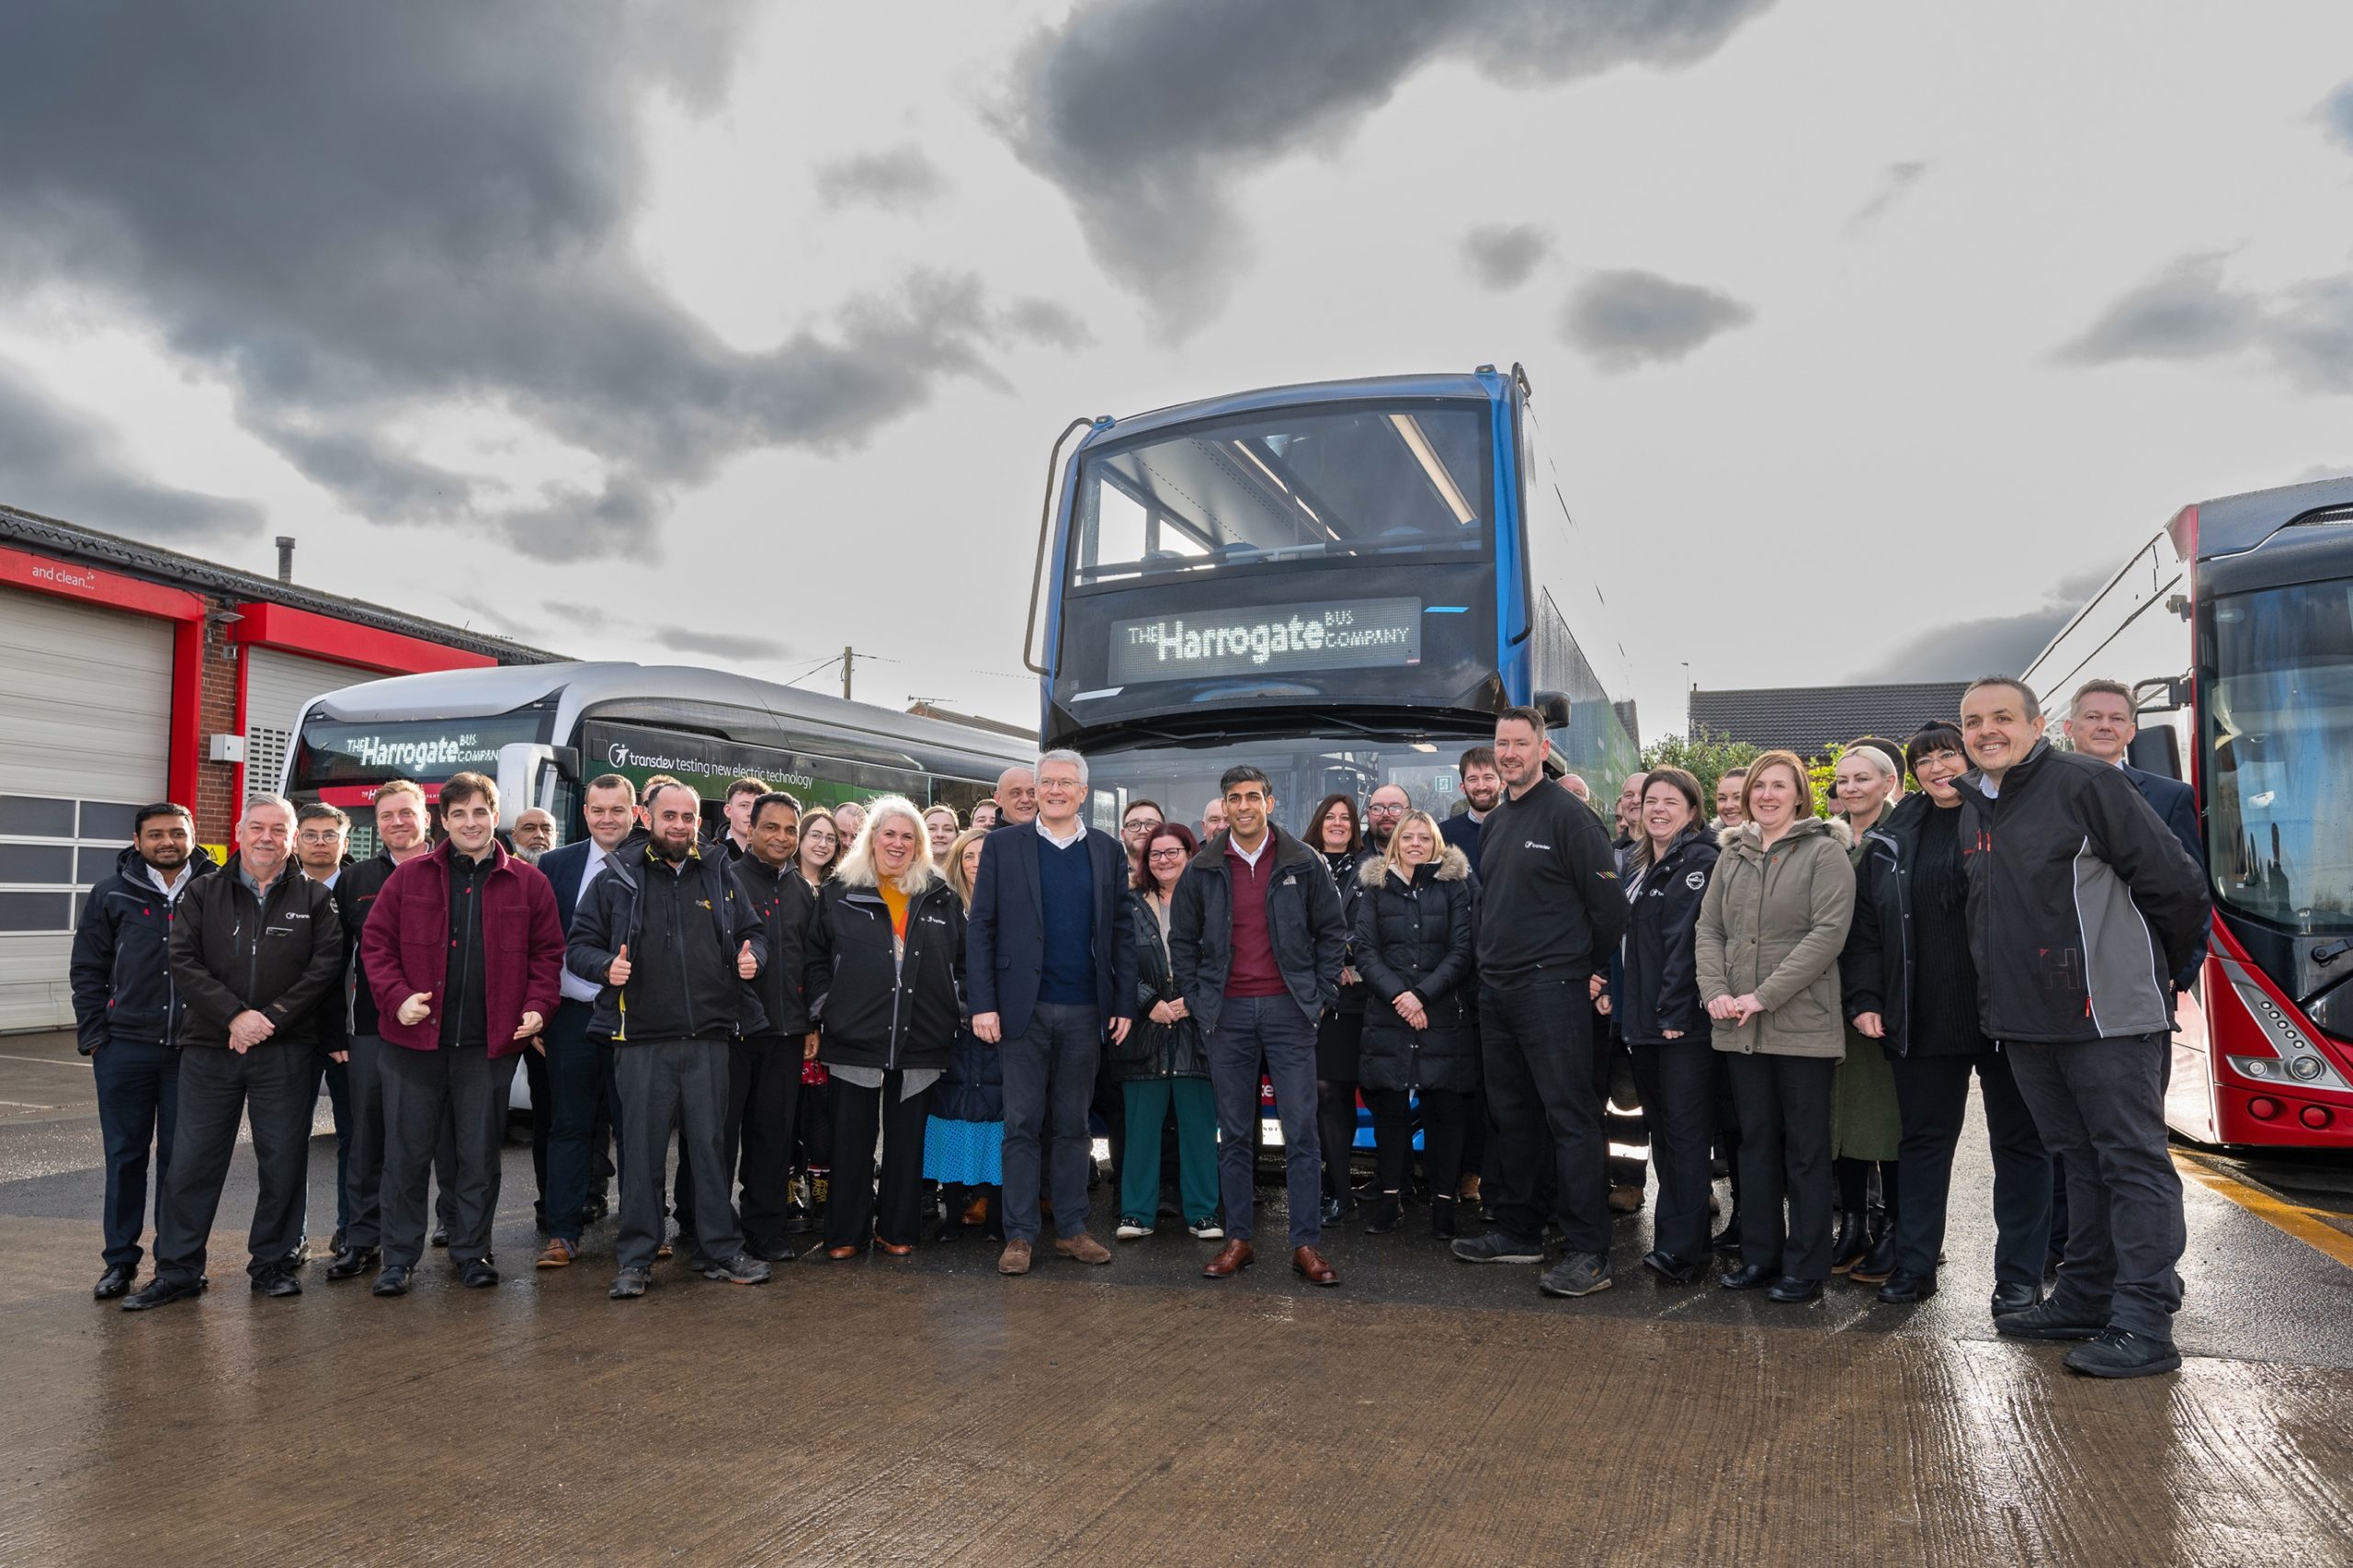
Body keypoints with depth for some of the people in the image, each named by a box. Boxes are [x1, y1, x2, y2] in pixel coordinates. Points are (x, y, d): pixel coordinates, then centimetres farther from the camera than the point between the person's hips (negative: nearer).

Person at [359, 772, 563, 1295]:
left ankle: (472, 1251, 24)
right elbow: (376, 942, 5)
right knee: (406, 1152, 7)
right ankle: (399, 1257, 20)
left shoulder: (528, 883, 4)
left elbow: (548, 951, 7)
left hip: (491, 1043, 0)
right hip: (415, 1038, 0)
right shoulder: (410, 877, 4)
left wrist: (537, 1006, -6)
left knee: (480, 1154, 10)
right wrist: (396, 997, -9)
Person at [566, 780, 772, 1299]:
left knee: (710, 1144, 8)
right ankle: (636, 1259, 14)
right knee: (642, 1149, 2)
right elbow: (579, 945, 6)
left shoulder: (719, 877, 12)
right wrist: (607, 966, -14)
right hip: (642, 1039, -2)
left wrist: (751, 955, -1)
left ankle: (719, 1249, 18)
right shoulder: (618, 878, 5)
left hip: (709, 1037, 2)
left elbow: (753, 932, 21)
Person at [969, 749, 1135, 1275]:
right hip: (1025, 1009, -2)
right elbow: (982, 928, 0)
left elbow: (1121, 933, 8)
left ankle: (1071, 1229, 20)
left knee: (1073, 1126, 10)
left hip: (1085, 1011, 2)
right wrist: (983, 1003, -8)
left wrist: (1125, 1004, 2)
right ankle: (1019, 1235, 13)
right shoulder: (1003, 846, 2)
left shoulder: (1109, 851, 8)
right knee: (1022, 1126, 4)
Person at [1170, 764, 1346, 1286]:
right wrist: (1194, 998, 6)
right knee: (1234, 1133, 7)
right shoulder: (1202, 869, 5)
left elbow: (1330, 931, 7)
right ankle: (1238, 1239, 15)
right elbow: (1182, 939, 13)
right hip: (1227, 1013, 2)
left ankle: (1306, 1243, 4)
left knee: (1301, 1131, -2)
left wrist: (1321, 994, 1)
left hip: (1288, 1009, -1)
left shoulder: (1302, 863, 2)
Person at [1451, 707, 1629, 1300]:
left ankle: (1589, 1252, -1)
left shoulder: (1567, 813, -9)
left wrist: (1586, 967, -2)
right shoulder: (1493, 823, 15)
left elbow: (1608, 903, -10)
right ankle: (1517, 1232, 26)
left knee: (1569, 1117, -5)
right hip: (1496, 989, 8)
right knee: (1511, 1115, 15)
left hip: (1551, 989, -8)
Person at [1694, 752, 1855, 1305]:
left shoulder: (1824, 852, -5)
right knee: (1756, 1141, 13)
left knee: (1805, 1147, 4)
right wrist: (1715, 991, -6)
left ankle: (1805, 1266, 14)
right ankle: (1759, 1254, 23)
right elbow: (1709, 930, 11)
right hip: (1740, 1028, 5)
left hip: (1802, 1025, -5)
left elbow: (1828, 934, -14)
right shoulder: (1732, 854, 12)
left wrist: (1764, 995, -17)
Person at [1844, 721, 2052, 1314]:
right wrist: (1864, 1000, 1)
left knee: (2018, 1143, 7)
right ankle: (1913, 1266, 21)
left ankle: (2019, 1276, 17)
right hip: (1921, 1021, 3)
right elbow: (1863, 928, 9)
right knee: (1923, 1142, 11)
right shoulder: (1890, 840, 8)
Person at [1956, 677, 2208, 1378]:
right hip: (2025, 1019, 8)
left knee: (2133, 1161, -2)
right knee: (2079, 1160, 16)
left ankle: (2143, 1324, 1)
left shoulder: (2085, 784, -10)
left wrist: (2150, 971, 3)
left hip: (2108, 1012, -7)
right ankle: (2084, 1300, 24)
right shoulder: (1973, 808, 13)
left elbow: (2177, 883, -9)